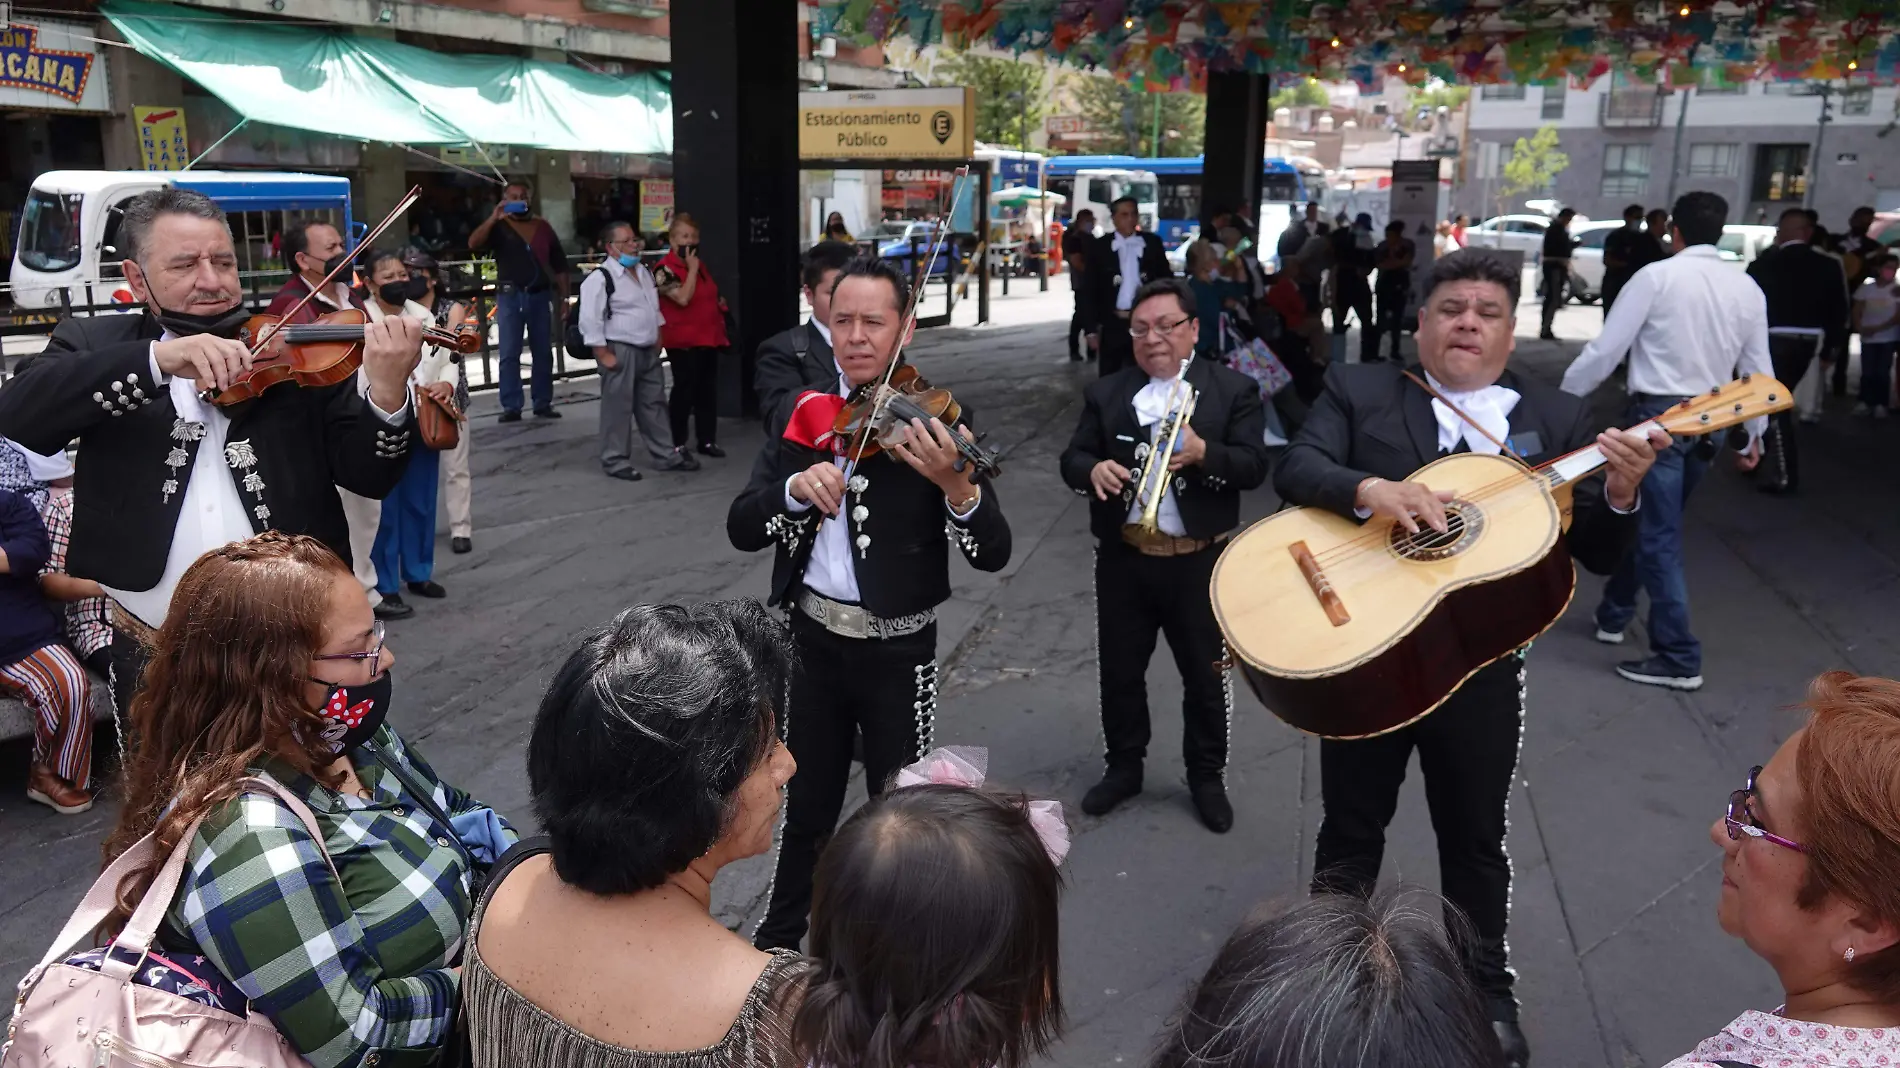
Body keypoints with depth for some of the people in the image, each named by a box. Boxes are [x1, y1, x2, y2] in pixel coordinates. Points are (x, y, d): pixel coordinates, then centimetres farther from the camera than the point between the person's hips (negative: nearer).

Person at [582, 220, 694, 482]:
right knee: (618, 408, -1)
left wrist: (657, 340, 18)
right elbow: (590, 320, -17)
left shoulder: (644, 272, 12)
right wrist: (604, 354, -18)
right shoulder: (600, 278, -14)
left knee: (654, 404, 13)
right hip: (620, 351, -8)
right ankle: (615, 461, 8)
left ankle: (666, 455, 21)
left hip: (648, 351, 8)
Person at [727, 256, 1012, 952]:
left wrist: (956, 484, -40)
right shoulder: (806, 414, 1)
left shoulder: (933, 421, -11)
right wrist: (796, 488, -25)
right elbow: (742, 529, -5)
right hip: (812, 640, 3)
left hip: (897, 652, -3)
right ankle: (776, 945, 40)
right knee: (807, 808, 19)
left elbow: (993, 554, -20)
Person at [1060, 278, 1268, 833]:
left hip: (1199, 562, -2)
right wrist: (1094, 468, -21)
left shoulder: (1234, 389, -1)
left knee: (1206, 676, 9)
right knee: (1119, 671, 14)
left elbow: (1254, 465, -8)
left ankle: (1207, 777, 28)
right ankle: (1123, 767, 33)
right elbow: (1071, 458, 2)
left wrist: (1203, 453, -27)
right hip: (1122, 559, 2)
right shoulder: (1105, 392, 6)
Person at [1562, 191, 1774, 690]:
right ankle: (1614, 615, 35)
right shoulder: (1747, 289, 8)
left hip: (1658, 414, -6)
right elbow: (1757, 371, 12)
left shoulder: (1656, 276, -8)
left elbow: (1606, 349, -11)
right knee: (1650, 520, 21)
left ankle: (1679, 658, -3)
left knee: (1658, 534, -3)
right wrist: (1752, 436, 23)